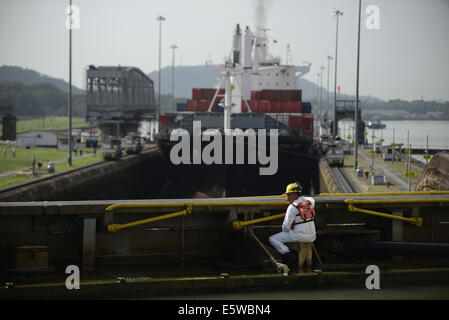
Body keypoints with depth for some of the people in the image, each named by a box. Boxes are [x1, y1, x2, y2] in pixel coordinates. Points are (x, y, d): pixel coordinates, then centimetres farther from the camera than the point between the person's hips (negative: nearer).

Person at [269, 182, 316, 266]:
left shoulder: (292, 207, -14)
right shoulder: (309, 201, 6)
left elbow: (286, 225, -12)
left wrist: (284, 231, 8)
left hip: (299, 236, -7)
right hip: (312, 237, 7)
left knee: (272, 239, -1)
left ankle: (287, 253, -17)